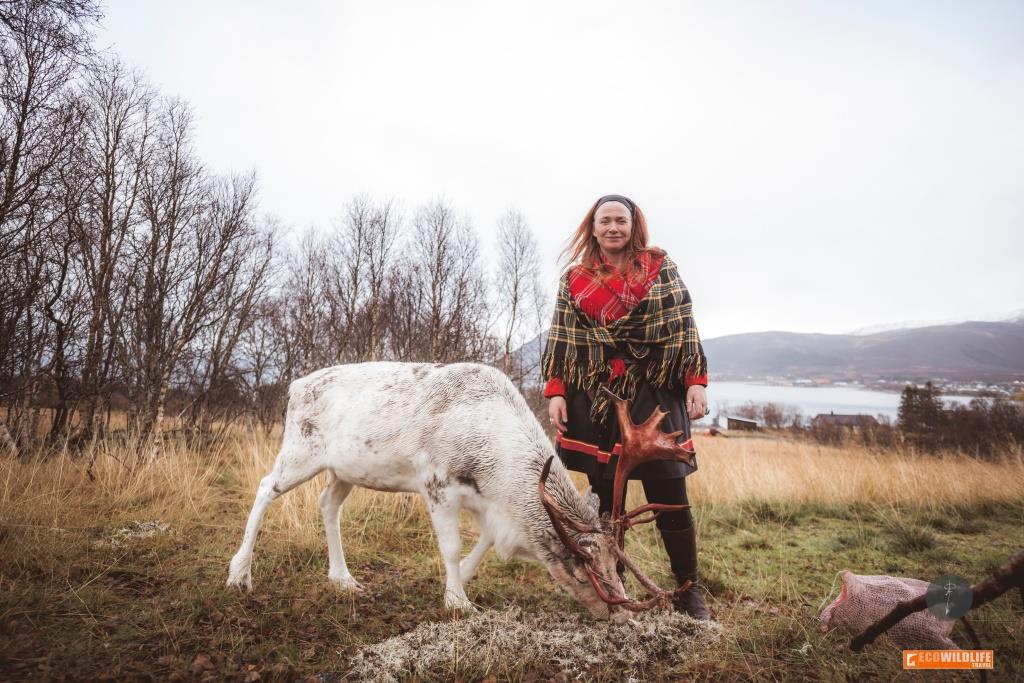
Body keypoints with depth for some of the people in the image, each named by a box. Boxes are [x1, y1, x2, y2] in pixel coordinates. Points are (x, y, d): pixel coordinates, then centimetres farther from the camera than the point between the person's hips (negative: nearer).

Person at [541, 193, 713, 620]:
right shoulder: (574, 279, 11)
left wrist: (696, 381, -5)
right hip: (594, 399, 2)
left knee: (669, 497, -2)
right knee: (605, 498, 7)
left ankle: (690, 592, 16)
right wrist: (556, 392, -1)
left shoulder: (661, 268, 8)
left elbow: (685, 327, 4)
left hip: (654, 396, -1)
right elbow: (560, 340, 9)